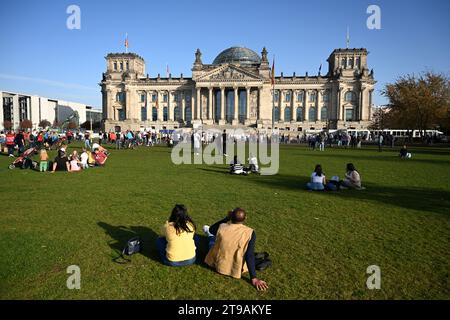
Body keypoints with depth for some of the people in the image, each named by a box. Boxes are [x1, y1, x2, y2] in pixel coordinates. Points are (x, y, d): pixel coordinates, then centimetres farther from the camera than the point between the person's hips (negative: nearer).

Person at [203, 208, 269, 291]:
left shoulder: (221, 227, -22)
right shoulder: (250, 232, -25)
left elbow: (211, 229, 2)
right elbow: (250, 256, -26)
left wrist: (227, 218, 2)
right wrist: (254, 278, -19)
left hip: (218, 265, 0)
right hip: (236, 270, 0)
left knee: (213, 242, 30)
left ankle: (210, 235, 65)